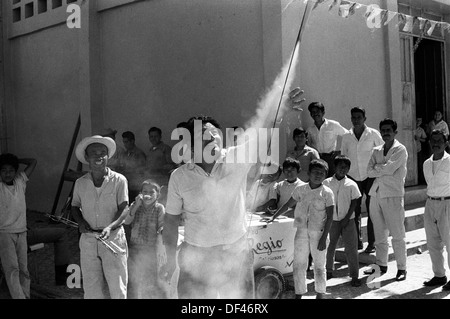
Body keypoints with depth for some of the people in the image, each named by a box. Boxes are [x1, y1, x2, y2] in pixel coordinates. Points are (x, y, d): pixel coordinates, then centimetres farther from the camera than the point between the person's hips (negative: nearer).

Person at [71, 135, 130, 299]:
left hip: (113, 238, -3)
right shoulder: (80, 183, 5)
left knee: (117, 287, 1)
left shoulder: (119, 180, -5)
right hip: (88, 240, 3)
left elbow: (124, 209, -7)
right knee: (91, 288, 6)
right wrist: (80, 221, -5)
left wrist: (110, 227, -23)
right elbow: (75, 207, 16)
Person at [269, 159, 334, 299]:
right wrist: (273, 217, 13)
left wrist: (323, 238, -11)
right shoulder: (300, 190, 5)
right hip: (302, 231, 3)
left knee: (319, 266, 7)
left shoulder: (327, 193, -5)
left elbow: (329, 217, -6)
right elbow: (288, 205, 17)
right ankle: (298, 294, 17)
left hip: (318, 233, -3)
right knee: (298, 265, 6)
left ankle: (319, 294, 20)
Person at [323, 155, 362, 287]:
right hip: (332, 220, 1)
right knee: (329, 247, 11)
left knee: (351, 248, -1)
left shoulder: (351, 184, -3)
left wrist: (346, 218, -9)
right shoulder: (327, 183, -1)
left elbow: (354, 202, -2)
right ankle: (329, 271, 29)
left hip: (347, 221, -1)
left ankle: (354, 276, 6)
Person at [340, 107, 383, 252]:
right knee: (354, 210, 3)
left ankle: (372, 243, 6)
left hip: (370, 176, -2)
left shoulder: (373, 134, -2)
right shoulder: (346, 136, 5)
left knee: (372, 210, -1)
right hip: (353, 177, 2)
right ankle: (357, 241, 13)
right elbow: (343, 157, 13)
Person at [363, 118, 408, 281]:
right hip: (376, 194, 6)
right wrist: (384, 169, -8)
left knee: (397, 234, -3)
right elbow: (369, 172, 4)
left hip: (393, 195, -6)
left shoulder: (400, 149, -2)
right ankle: (381, 265, 23)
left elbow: (389, 168, -15)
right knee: (379, 234, 12)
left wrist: (377, 167, 0)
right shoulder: (376, 151, 16)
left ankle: (401, 268, 5)